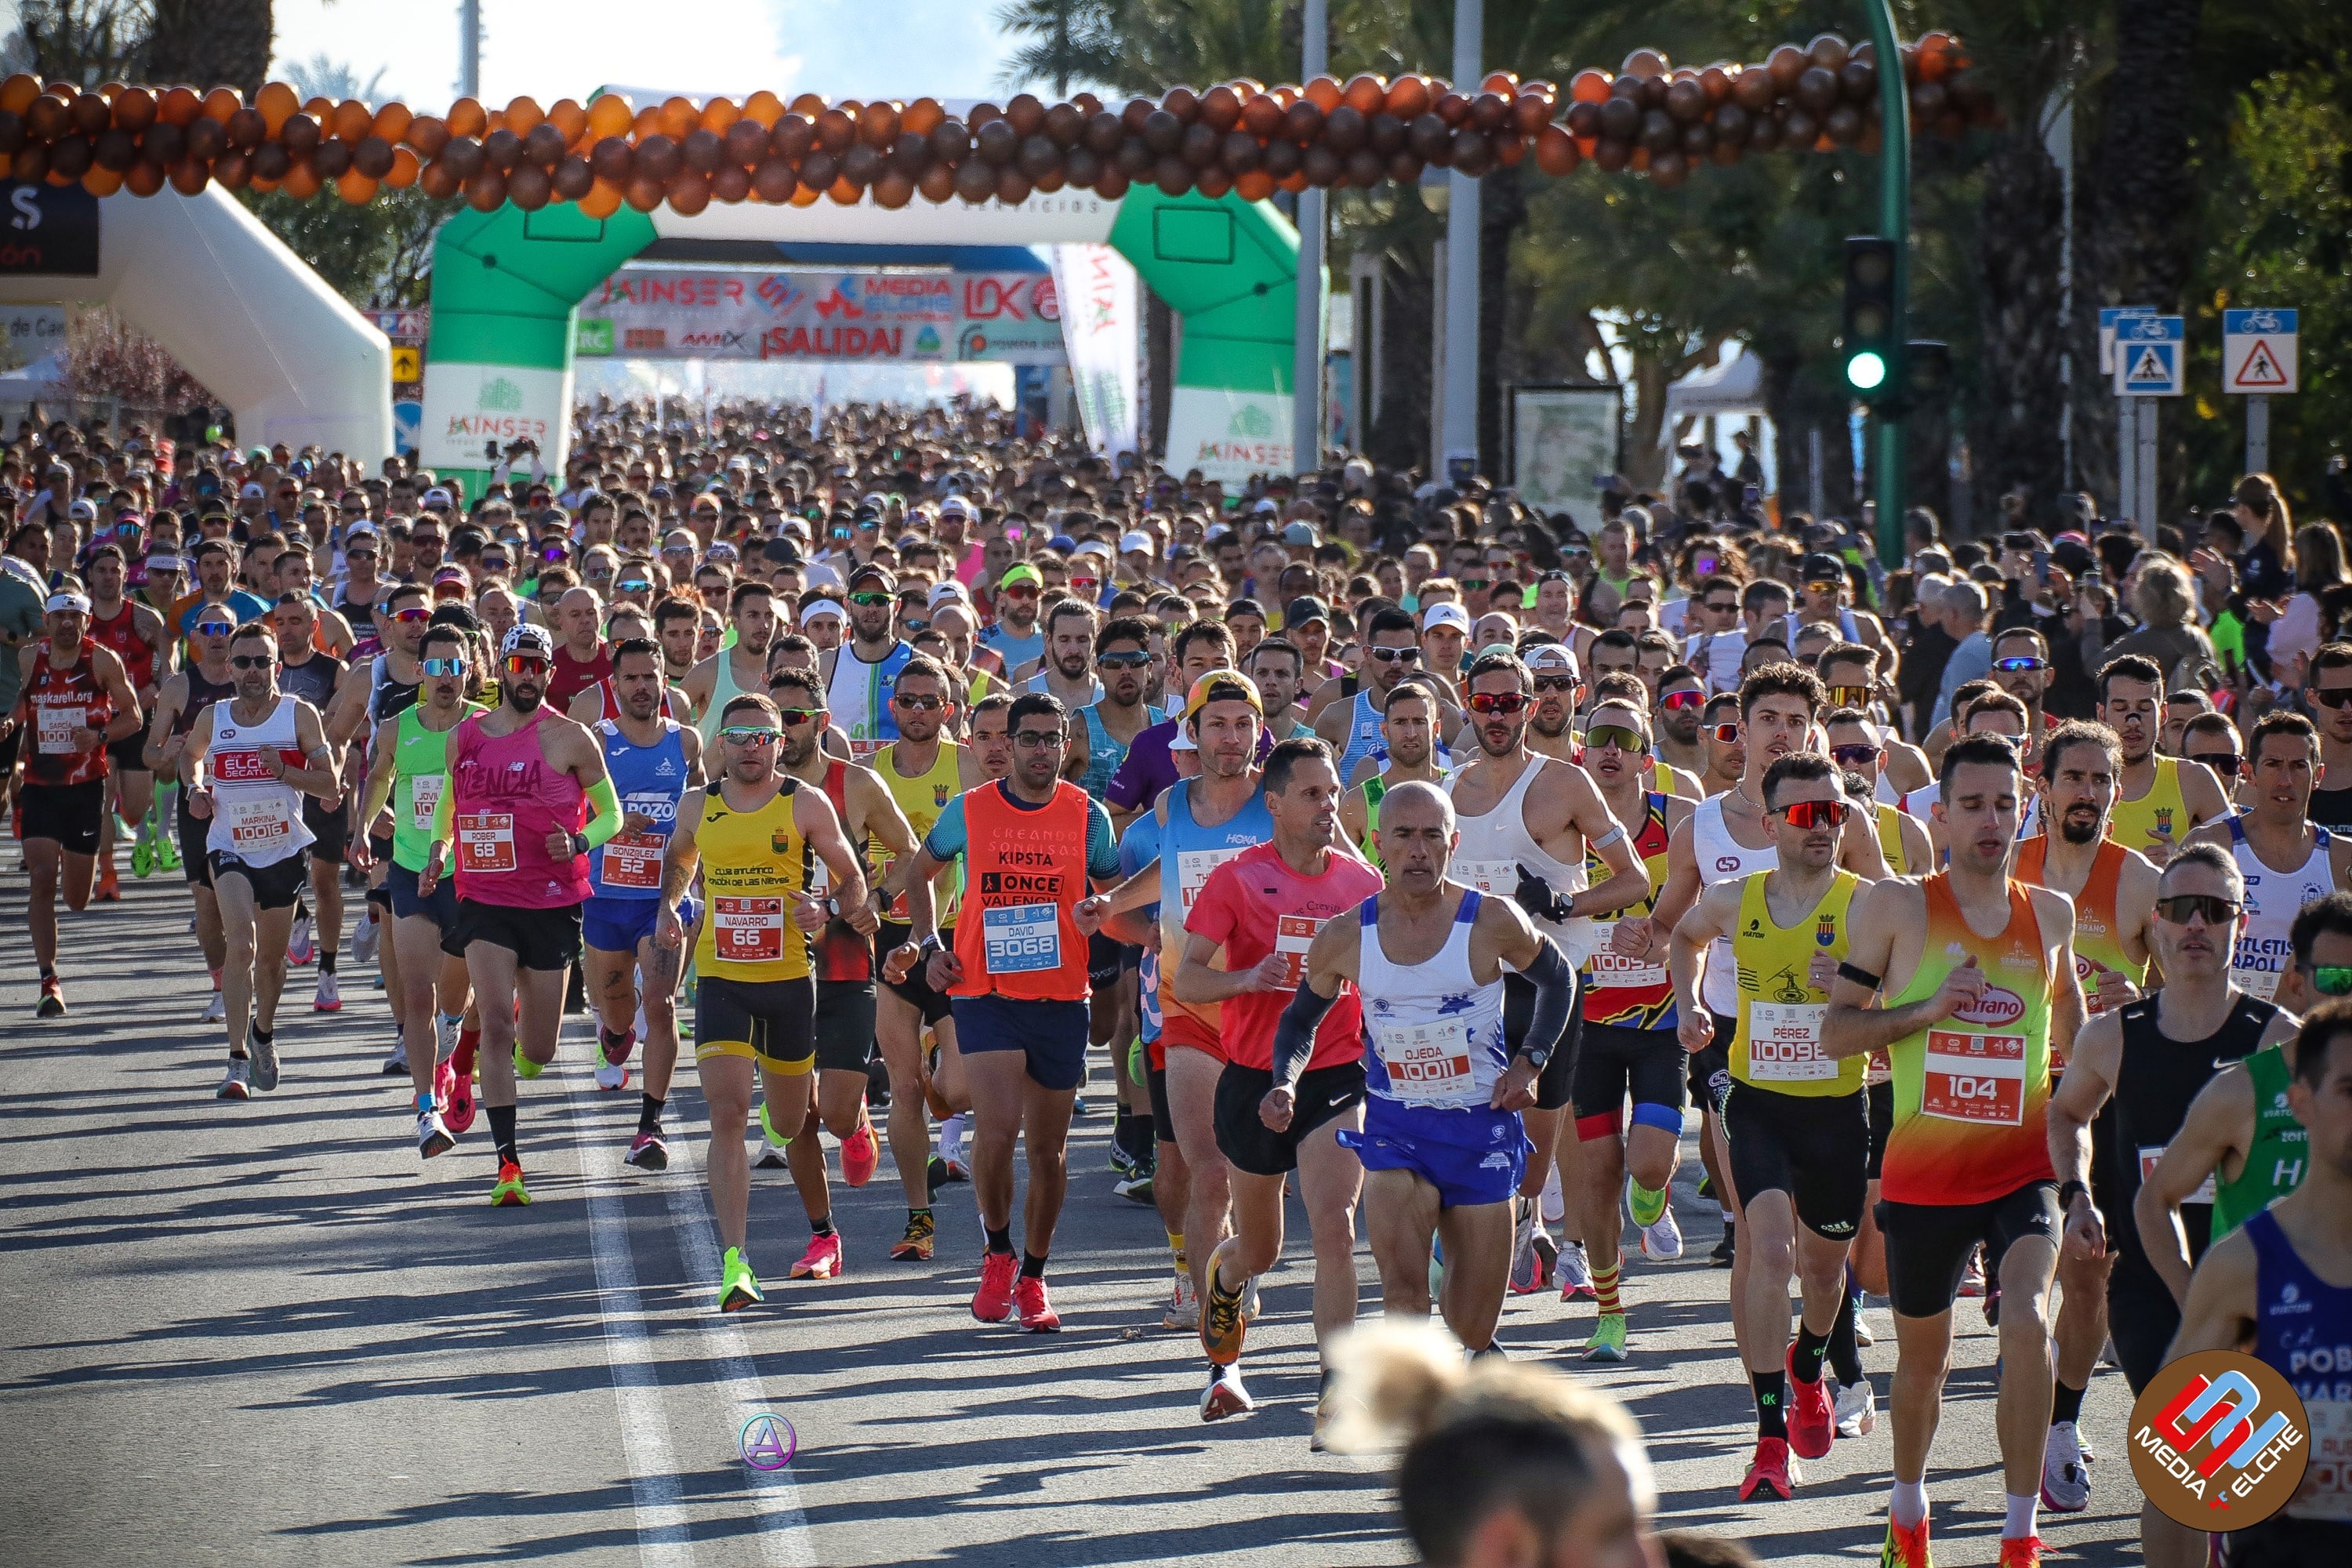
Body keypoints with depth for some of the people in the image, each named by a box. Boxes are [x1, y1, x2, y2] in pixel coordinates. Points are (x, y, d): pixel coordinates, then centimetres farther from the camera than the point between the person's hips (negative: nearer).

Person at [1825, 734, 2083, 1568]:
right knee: (1921, 1356, 15)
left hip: (2026, 1166, 0)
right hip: (1925, 1175, 0)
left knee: (2027, 1324, -23)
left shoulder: (2051, 913, 6)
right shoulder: (1897, 906, -3)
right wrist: (1929, 1008, -15)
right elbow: (1836, 1032, -3)